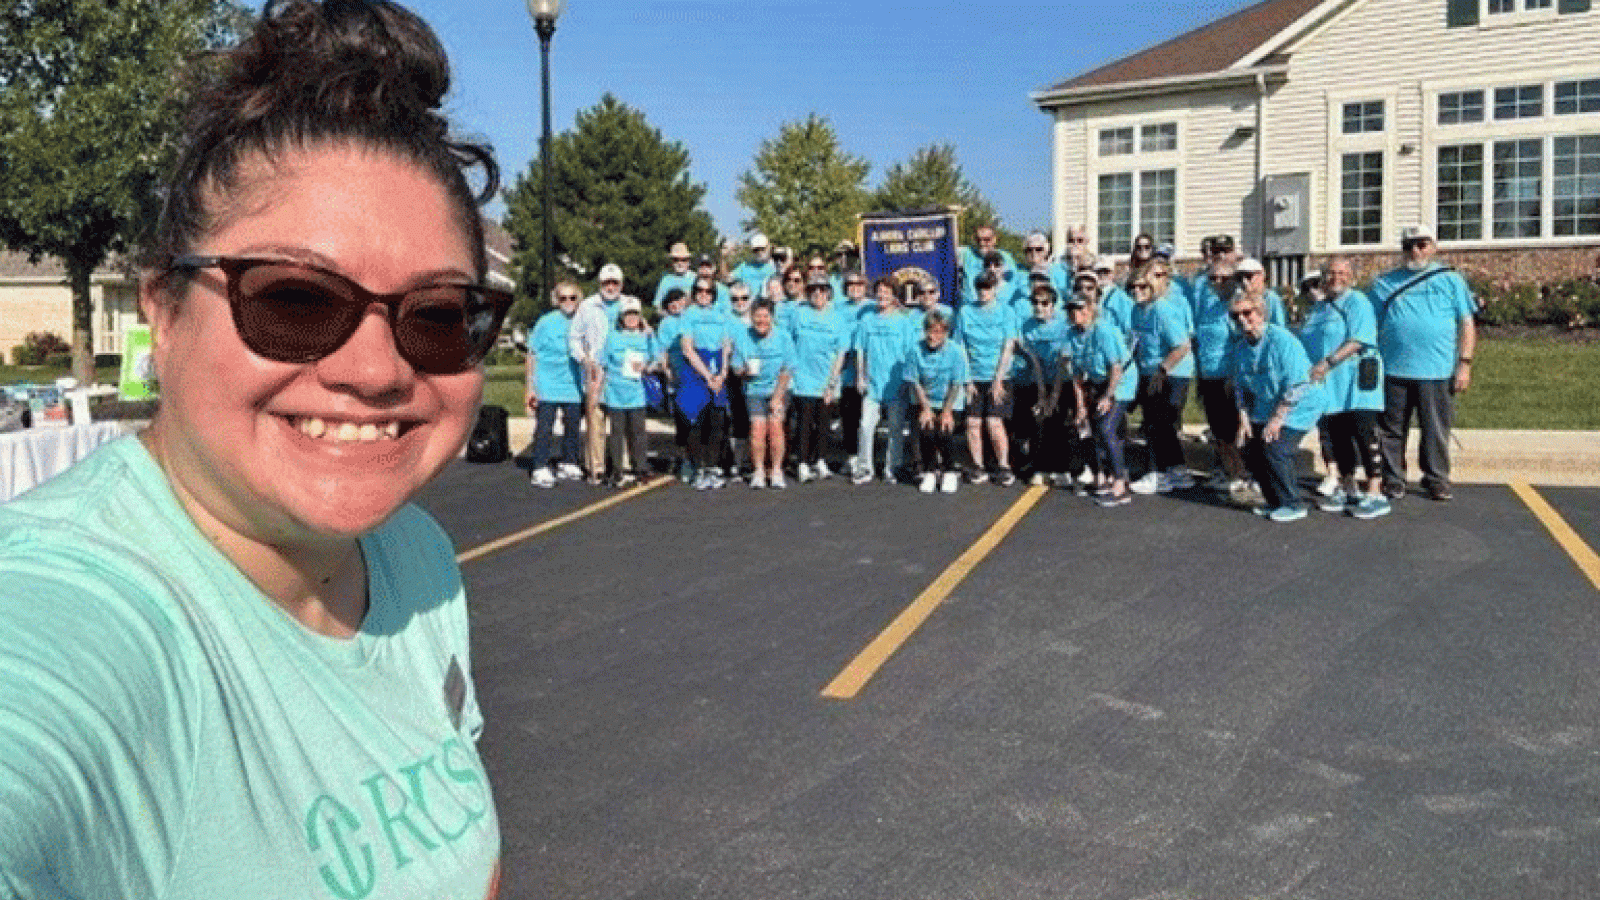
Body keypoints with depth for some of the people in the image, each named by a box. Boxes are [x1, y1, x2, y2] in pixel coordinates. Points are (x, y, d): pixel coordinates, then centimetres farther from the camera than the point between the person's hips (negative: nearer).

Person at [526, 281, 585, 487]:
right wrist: (530, 387, -4)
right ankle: (540, 469, -1)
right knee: (544, 428, -5)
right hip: (548, 387, -4)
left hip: (574, 387, 4)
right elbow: (532, 355, -1)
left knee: (573, 427, 12)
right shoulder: (546, 322, -4)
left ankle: (569, 464, 27)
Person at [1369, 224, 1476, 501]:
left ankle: (1437, 481, 18)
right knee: (1391, 430, 4)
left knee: (1436, 431, 4)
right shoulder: (1384, 283, 13)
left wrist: (1465, 364, -2)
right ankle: (1393, 481, 14)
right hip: (1393, 371, 1)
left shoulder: (1451, 280, 11)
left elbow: (1467, 324, 7)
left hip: (1437, 372, -1)